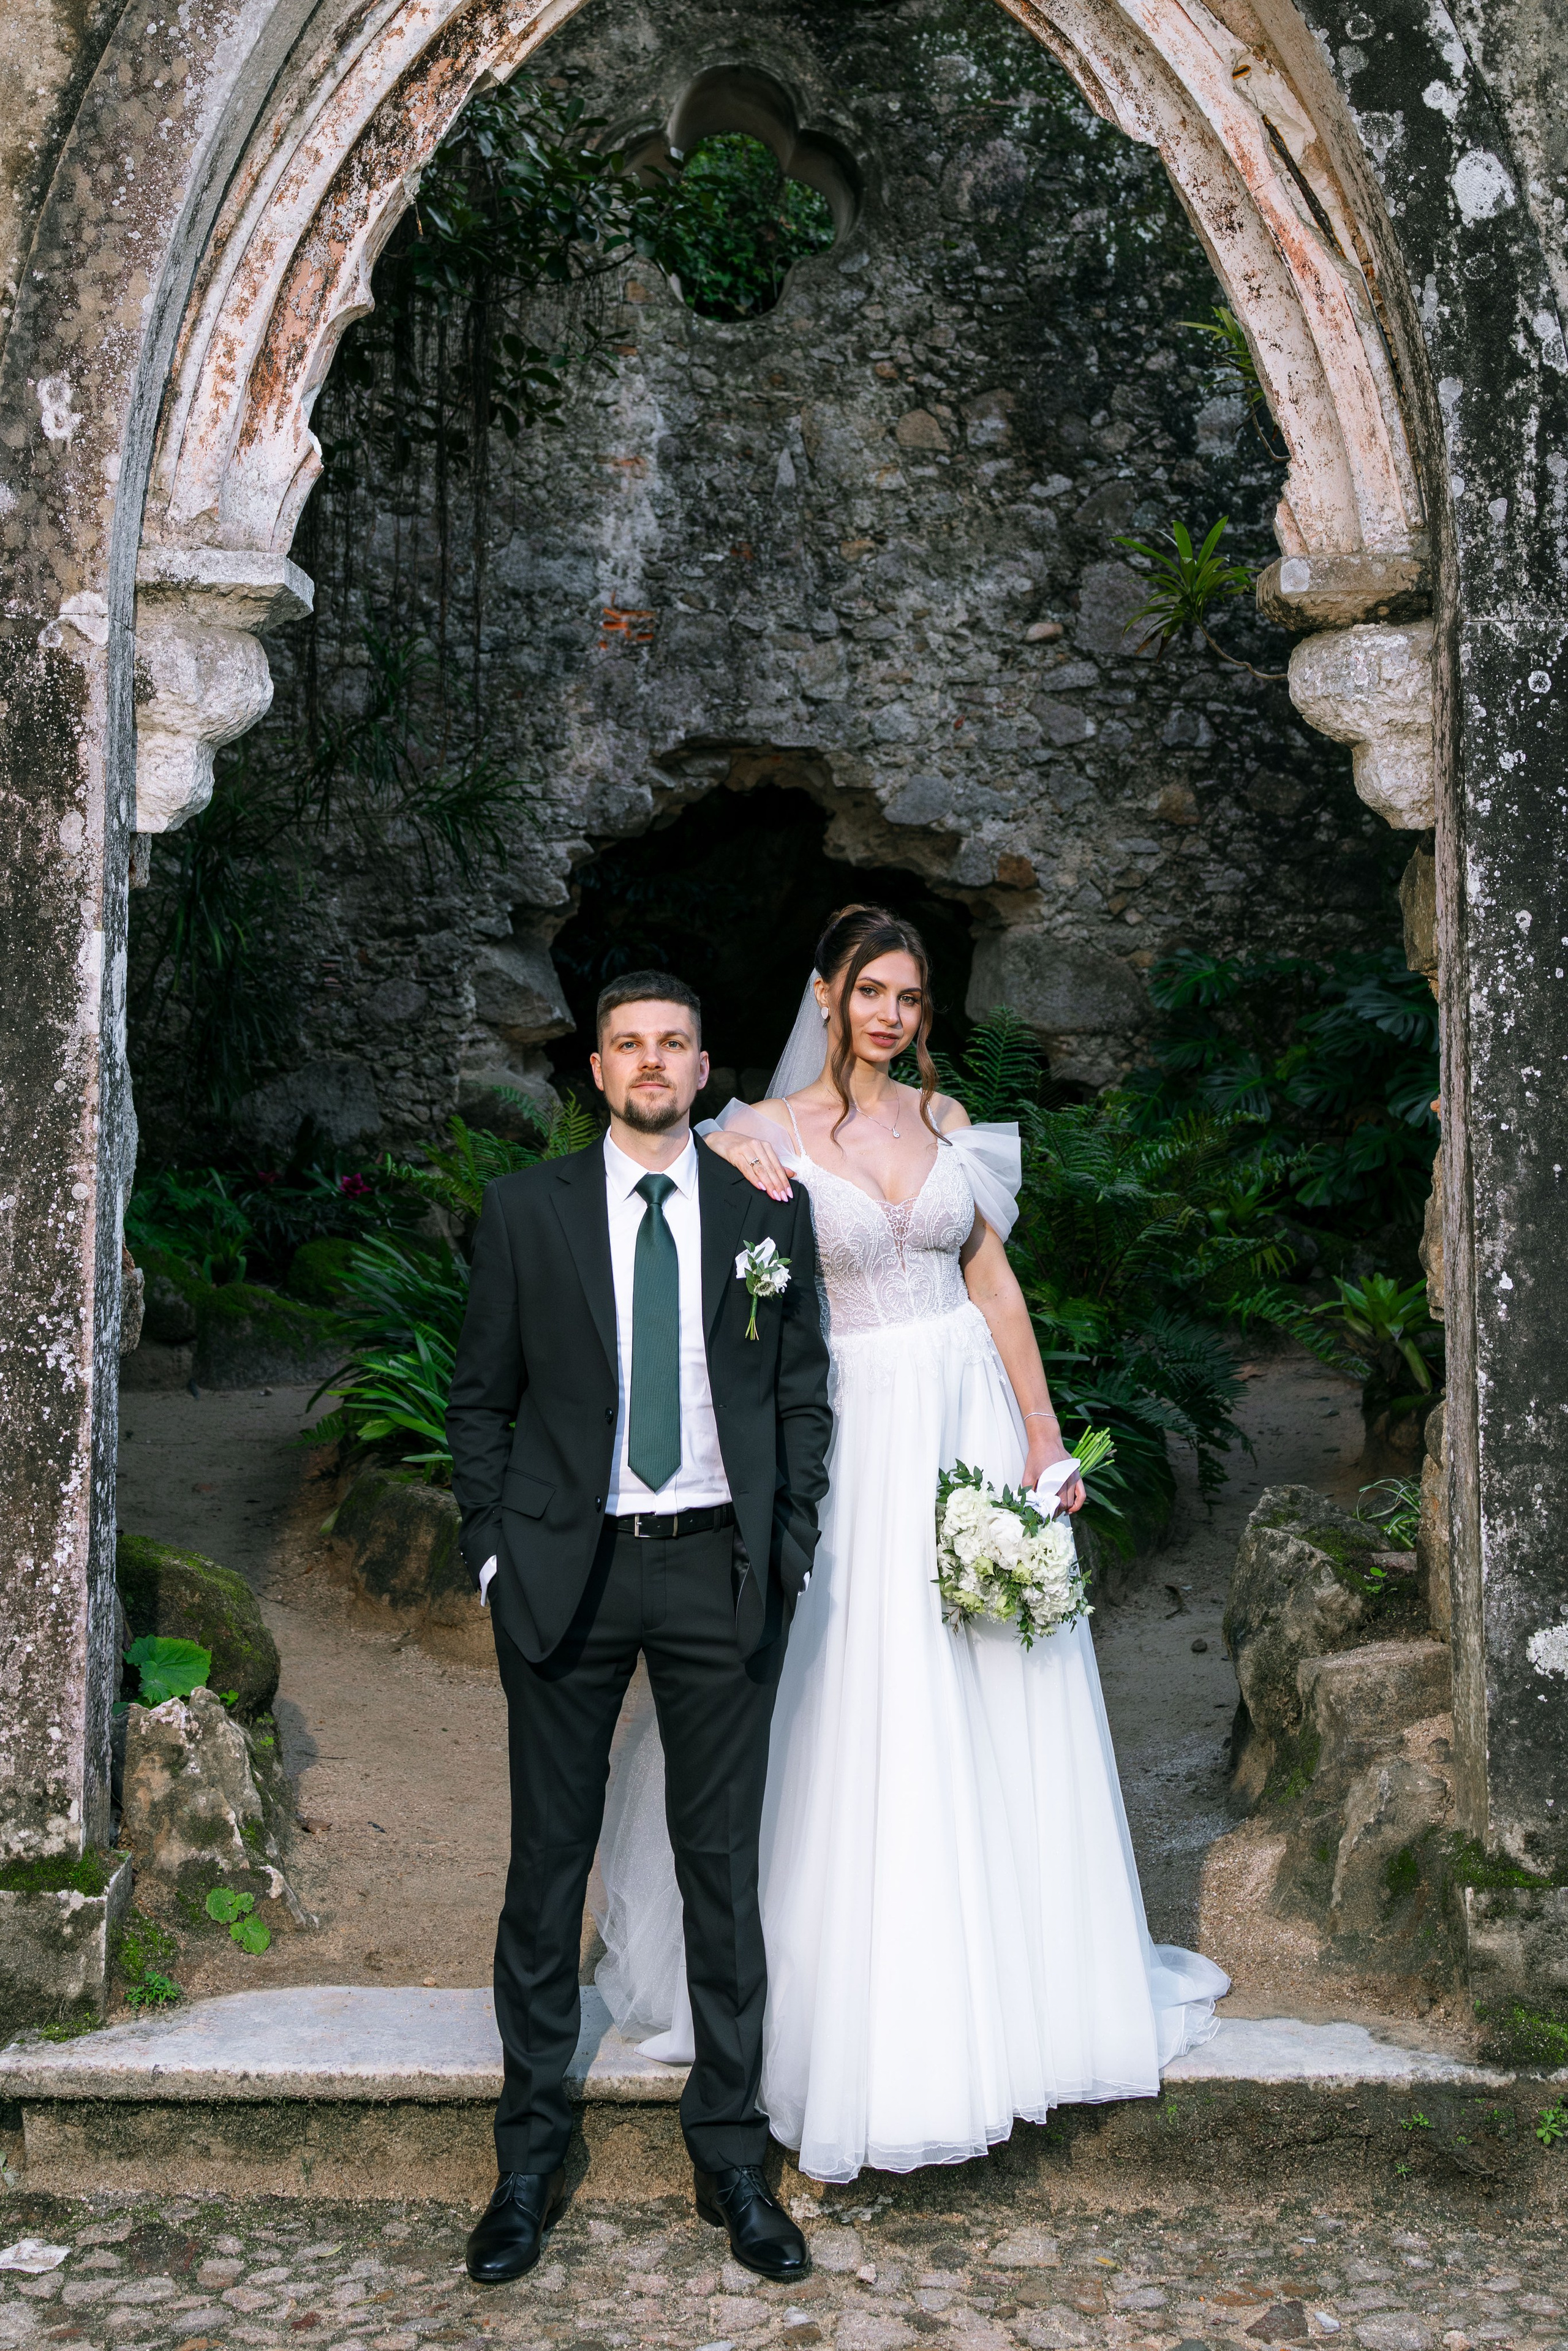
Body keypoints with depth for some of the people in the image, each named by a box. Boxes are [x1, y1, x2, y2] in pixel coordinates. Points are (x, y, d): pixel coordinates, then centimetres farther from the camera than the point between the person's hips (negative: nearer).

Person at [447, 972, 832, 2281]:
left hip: (720, 1570, 1)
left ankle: (733, 2160, 20)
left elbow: (804, 1395, 8)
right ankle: (531, 2160, 20)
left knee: (723, 1866, 7)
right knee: (549, 1862, 7)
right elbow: (482, 1400, 6)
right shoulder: (527, 1210, 4)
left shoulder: (769, 1211, 6)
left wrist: (791, 1549, 1)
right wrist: (494, 1553, -1)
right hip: (567, 1571, 0)